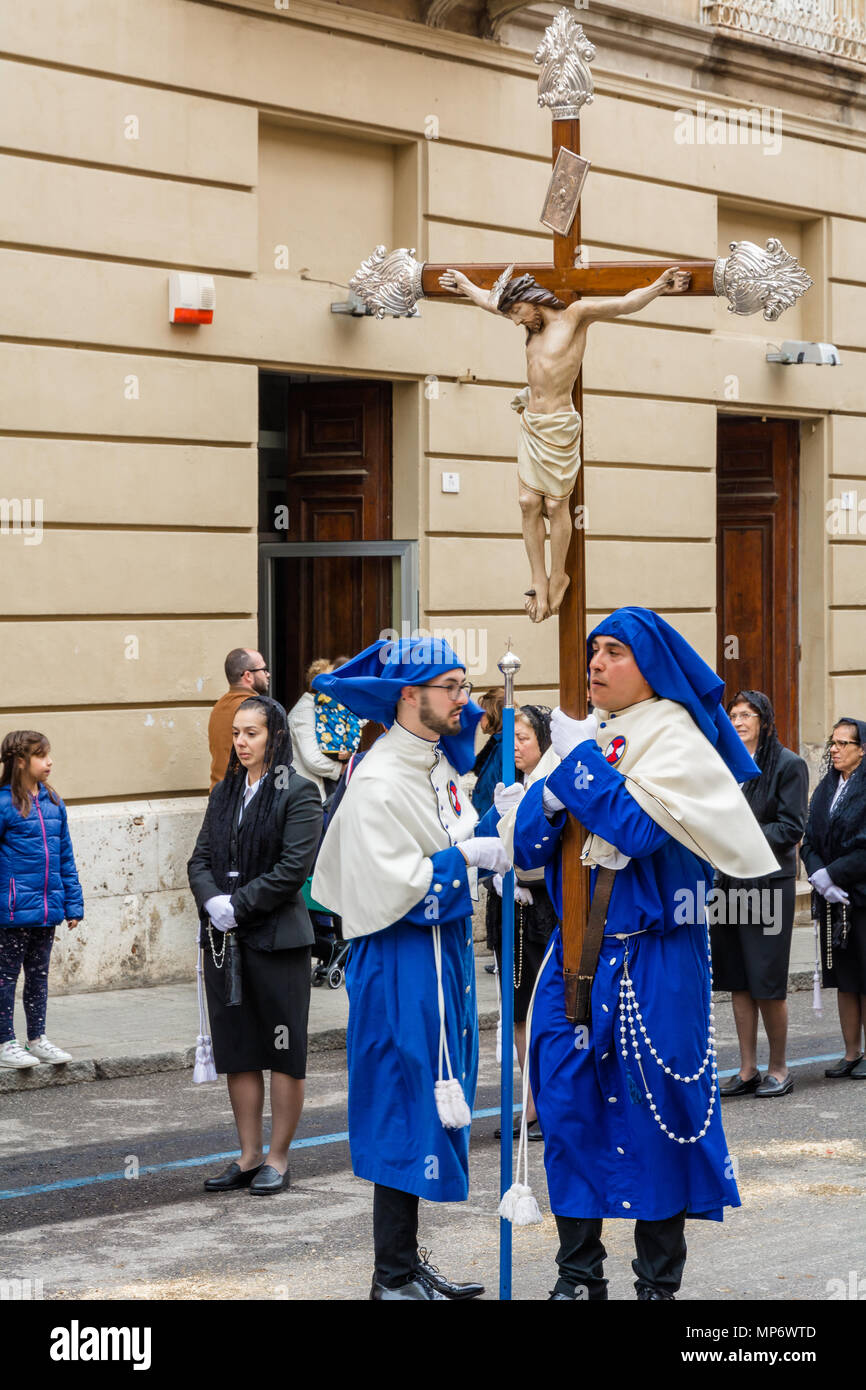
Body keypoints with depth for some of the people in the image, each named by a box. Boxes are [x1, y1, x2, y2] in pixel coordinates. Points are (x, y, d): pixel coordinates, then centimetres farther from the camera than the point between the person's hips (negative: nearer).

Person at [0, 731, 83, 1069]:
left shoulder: (53, 802, 7)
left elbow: (65, 858, 12)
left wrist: (73, 904, 10)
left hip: (47, 907, 6)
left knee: (39, 974, 16)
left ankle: (37, 1038, 26)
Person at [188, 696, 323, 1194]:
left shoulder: (298, 793, -6)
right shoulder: (225, 792, 13)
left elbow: (294, 868, -14)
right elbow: (201, 858, 10)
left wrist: (239, 905, -16)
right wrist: (212, 901, -9)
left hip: (277, 938, -6)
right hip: (224, 938, 6)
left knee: (284, 1051, 2)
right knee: (237, 1052, 10)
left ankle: (279, 1159, 10)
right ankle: (250, 1156, 19)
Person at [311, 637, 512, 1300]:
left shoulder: (440, 765, 12)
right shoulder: (378, 783, -18)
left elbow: (465, 842, 18)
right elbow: (389, 886, -23)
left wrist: (500, 824, 0)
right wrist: (465, 858, -16)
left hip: (445, 949, 10)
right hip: (402, 963, -10)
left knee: (431, 1110, 14)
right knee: (407, 1107, -4)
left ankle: (408, 1262, 24)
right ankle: (393, 1278, 5)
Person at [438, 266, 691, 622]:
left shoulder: (574, 315, -10)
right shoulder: (533, 325, 9)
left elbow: (625, 303, -22)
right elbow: (491, 301, 27)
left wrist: (659, 287, -37)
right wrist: (463, 285, 40)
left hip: (560, 426, -6)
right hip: (530, 425, 6)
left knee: (556, 506, 2)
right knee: (529, 503, 2)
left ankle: (558, 576, 19)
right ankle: (539, 580, 11)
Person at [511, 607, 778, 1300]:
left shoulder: (674, 736, -6)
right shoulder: (587, 736, 12)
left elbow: (641, 827, -21)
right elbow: (528, 845, 8)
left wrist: (580, 763, -15)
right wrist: (555, 793, -11)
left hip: (650, 958, -6)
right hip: (577, 952, 6)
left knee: (653, 1111, -1)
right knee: (568, 1102, 5)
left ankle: (659, 1280, 10)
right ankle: (580, 1276, 14)